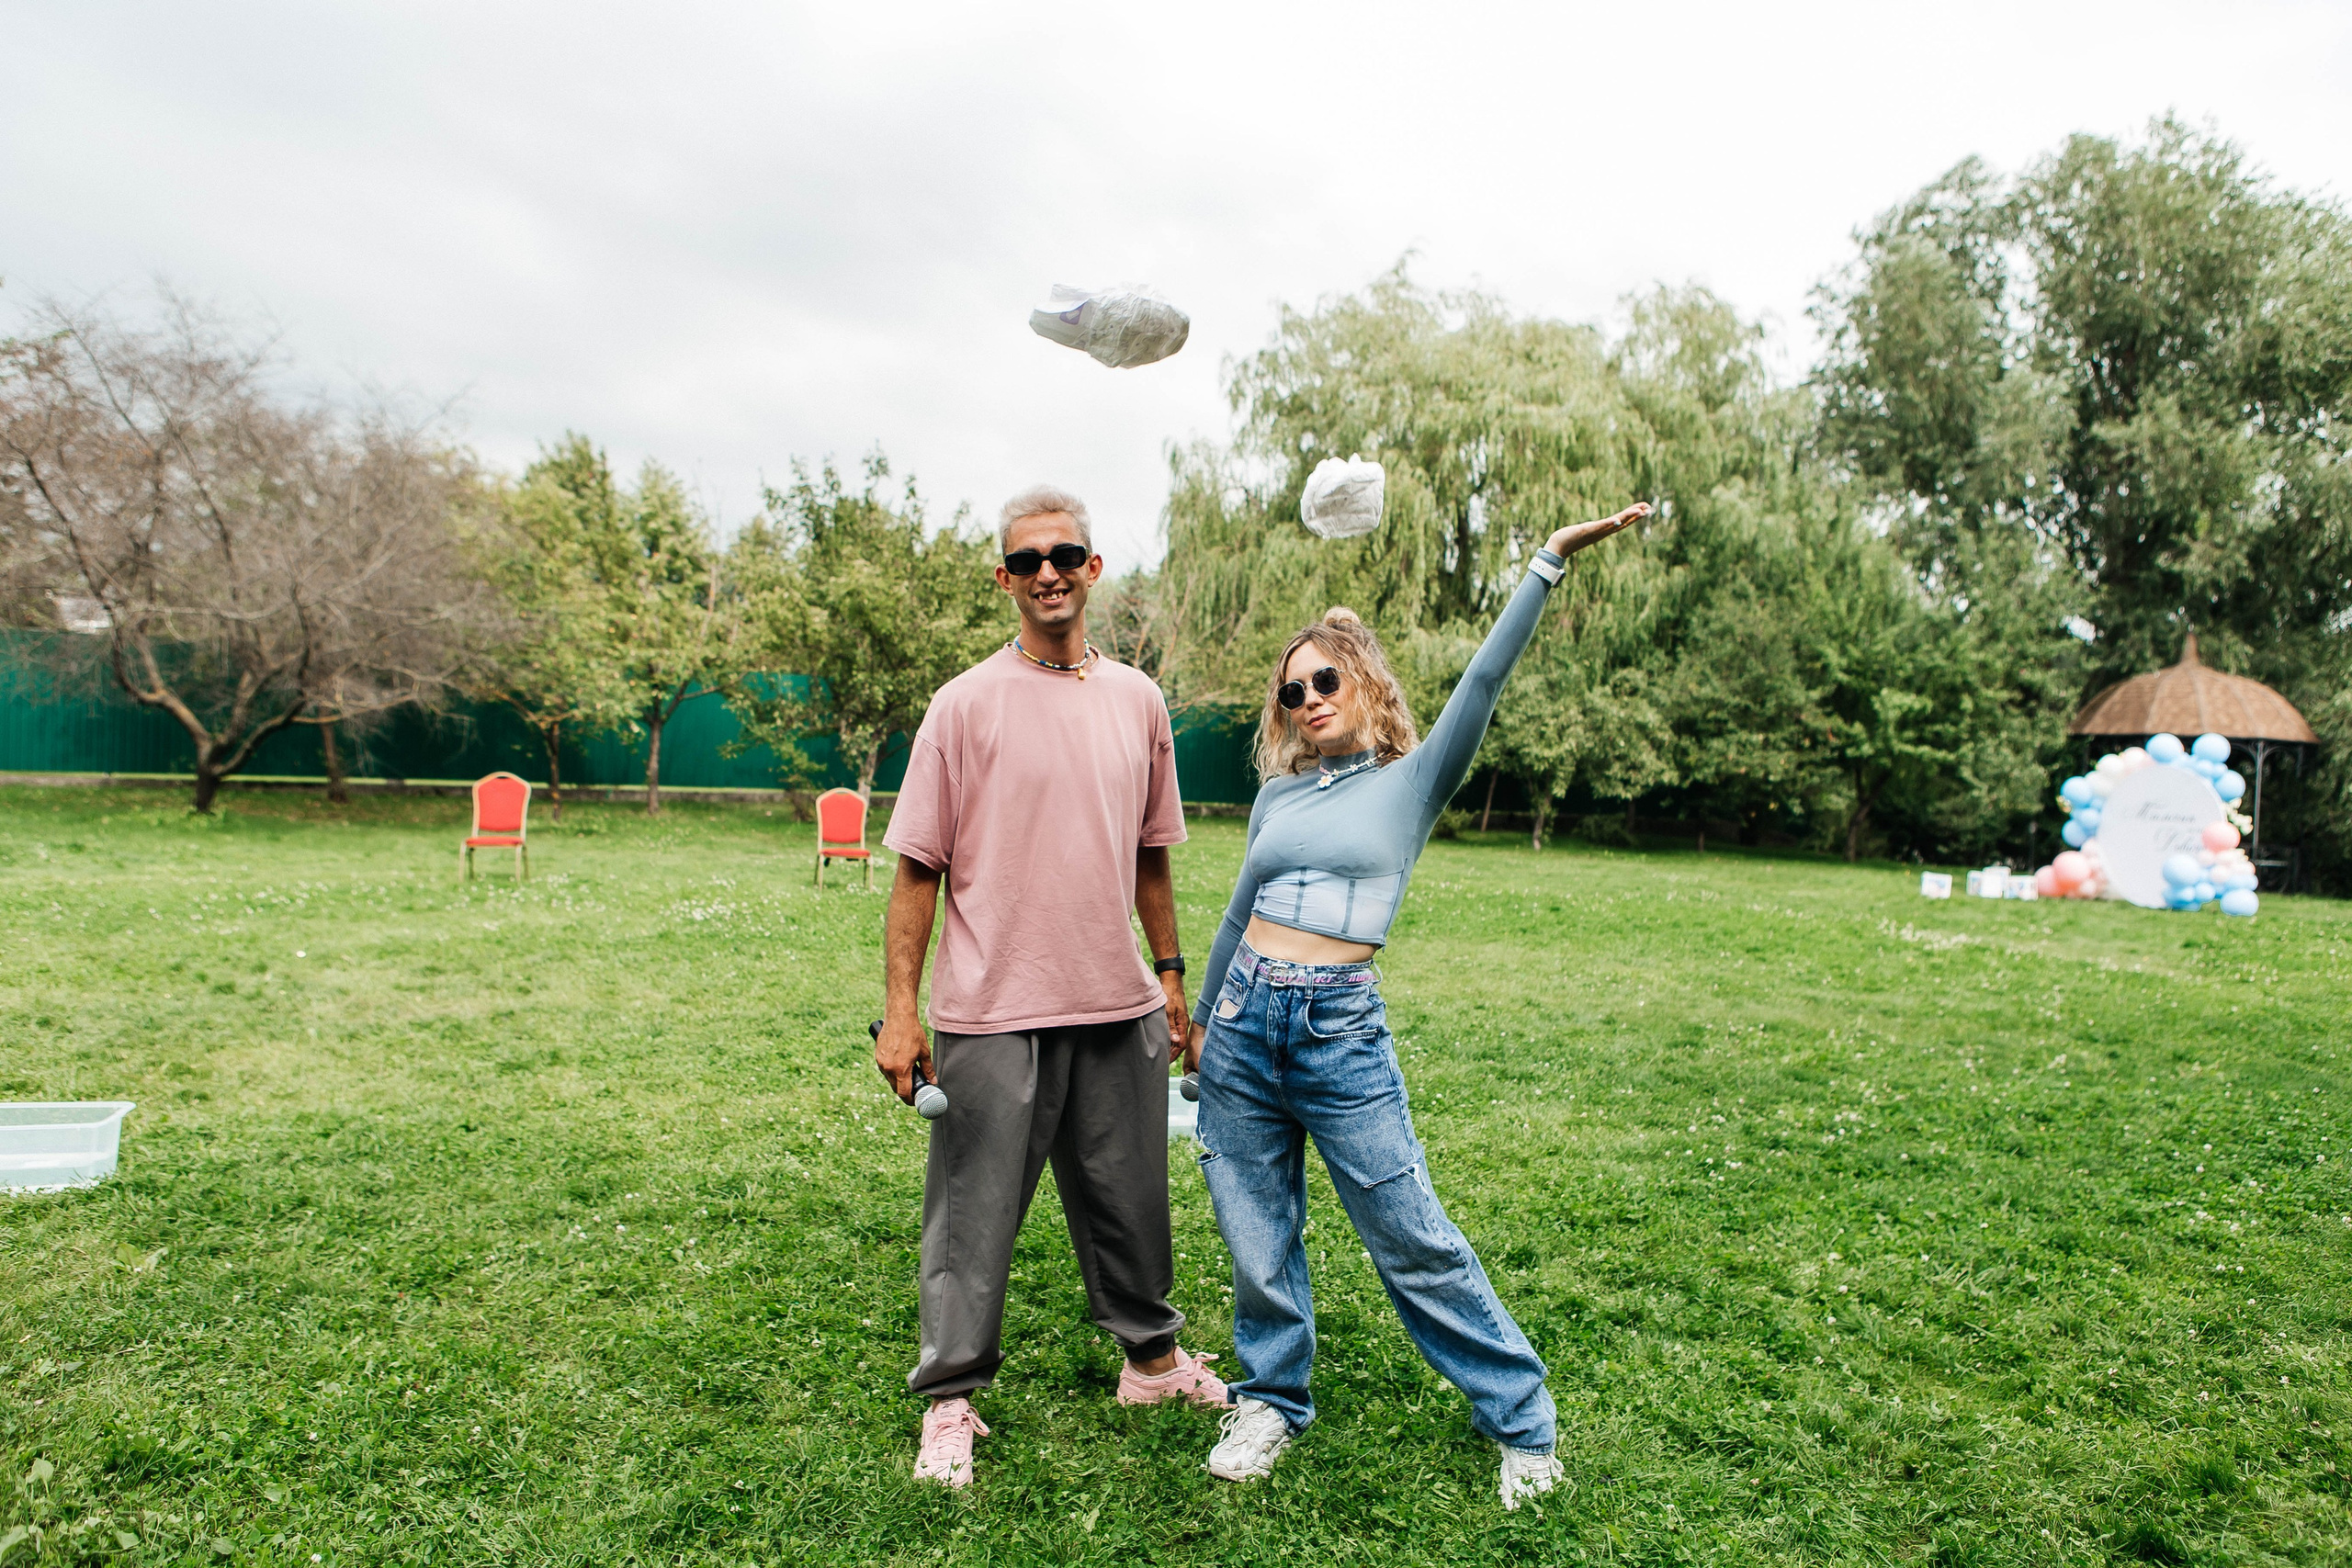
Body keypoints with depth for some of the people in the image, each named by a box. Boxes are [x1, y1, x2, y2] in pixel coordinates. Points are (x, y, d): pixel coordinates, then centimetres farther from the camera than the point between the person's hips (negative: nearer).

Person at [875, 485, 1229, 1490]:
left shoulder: (1138, 700, 7)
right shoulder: (965, 705, -6)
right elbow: (919, 868, -5)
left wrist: (1170, 972, 15)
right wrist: (901, 1010, -8)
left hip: (1119, 1004, 4)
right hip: (992, 1010, -4)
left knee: (1130, 1195, 17)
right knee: (974, 1212, 6)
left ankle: (1152, 1355, 39)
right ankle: (951, 1400, 24)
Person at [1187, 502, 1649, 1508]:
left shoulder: (1413, 780, 1)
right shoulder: (1279, 794, 12)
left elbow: (1483, 682, -11)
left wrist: (1551, 559, -18)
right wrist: (1201, 1017, 26)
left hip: (1341, 1030, -4)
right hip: (1242, 1020, 4)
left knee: (1415, 1243, 3)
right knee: (1257, 1240, 11)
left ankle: (1521, 1419, 21)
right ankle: (1271, 1400, 33)